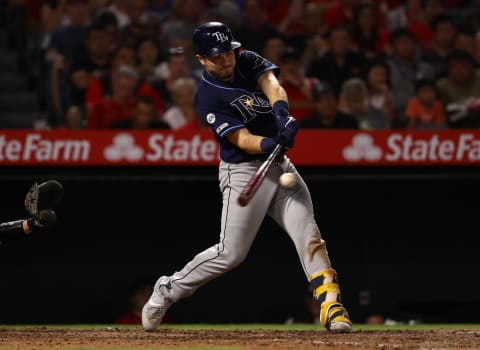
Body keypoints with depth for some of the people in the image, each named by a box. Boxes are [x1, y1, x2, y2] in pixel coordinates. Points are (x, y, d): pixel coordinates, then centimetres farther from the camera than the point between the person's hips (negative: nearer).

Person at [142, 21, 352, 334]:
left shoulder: (248, 61, 2)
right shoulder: (208, 98, -15)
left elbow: (272, 85, -18)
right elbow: (241, 139, -23)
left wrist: (281, 114, -39)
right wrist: (271, 144, -44)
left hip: (280, 166, 5)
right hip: (243, 171, -5)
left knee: (308, 234, -10)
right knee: (231, 253, -3)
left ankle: (331, 306, -14)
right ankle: (168, 290, 16)